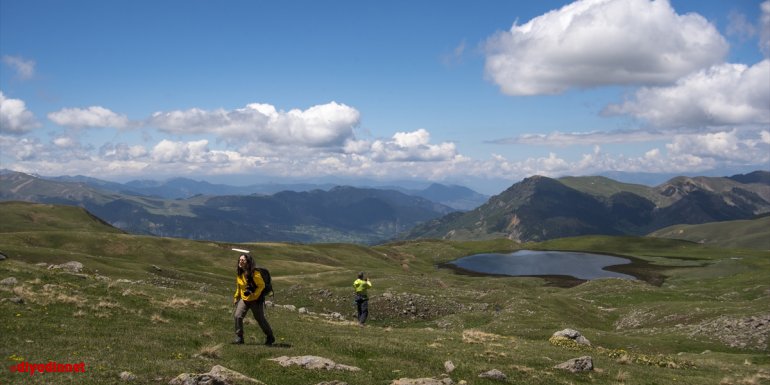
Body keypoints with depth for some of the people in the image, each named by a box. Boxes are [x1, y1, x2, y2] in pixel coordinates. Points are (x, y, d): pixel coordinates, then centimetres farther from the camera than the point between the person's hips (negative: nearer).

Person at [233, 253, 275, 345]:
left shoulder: (254, 274, -21)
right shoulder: (239, 273, 0)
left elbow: (262, 285, -15)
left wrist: (254, 294, -24)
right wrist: (236, 297, 15)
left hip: (256, 300, -5)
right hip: (244, 299, 5)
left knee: (260, 319, 7)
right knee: (237, 316, -13)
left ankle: (270, 337, 28)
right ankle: (239, 338, -2)